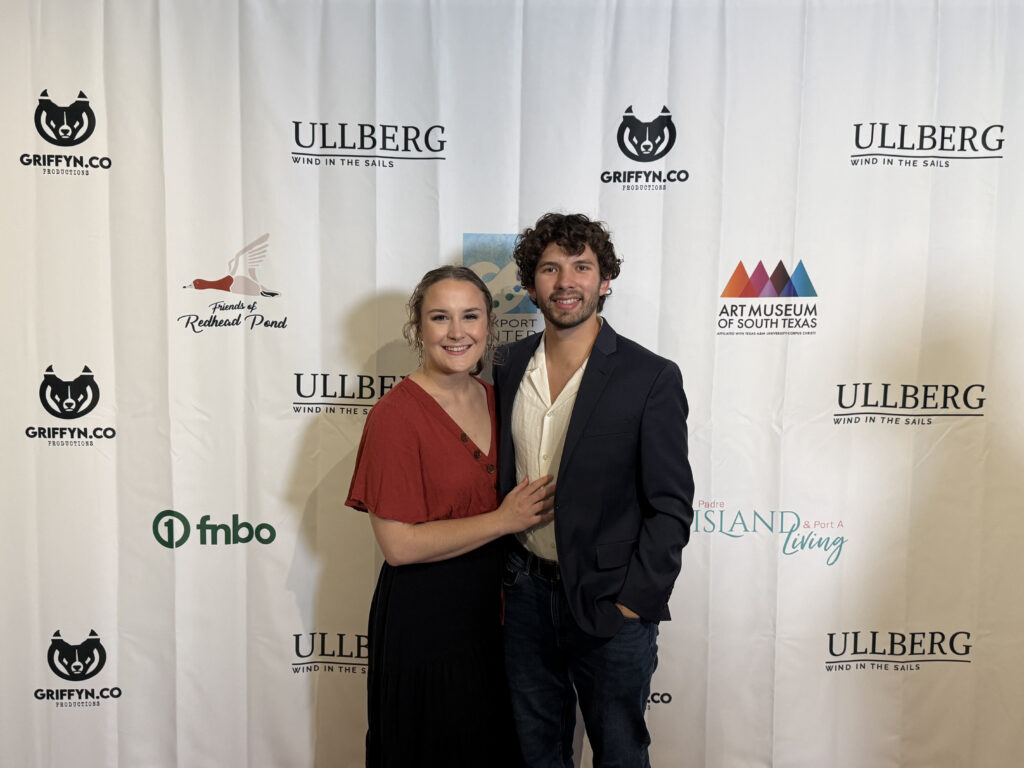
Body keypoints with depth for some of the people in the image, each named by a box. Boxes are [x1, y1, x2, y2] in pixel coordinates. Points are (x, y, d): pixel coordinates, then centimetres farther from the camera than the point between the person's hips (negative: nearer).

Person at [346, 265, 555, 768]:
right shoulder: (396, 414, -18)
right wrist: (503, 520, -17)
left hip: (488, 607, 7)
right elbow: (399, 543, -21)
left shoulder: (491, 399, 3)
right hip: (423, 617, -6)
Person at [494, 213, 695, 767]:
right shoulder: (509, 367, 1)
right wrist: (501, 575, 6)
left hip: (610, 605, -4)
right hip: (525, 596, 4)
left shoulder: (651, 378, -13)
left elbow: (671, 507, -11)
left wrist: (634, 602, -14)